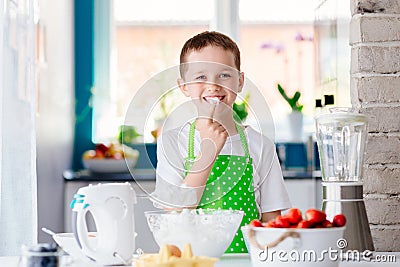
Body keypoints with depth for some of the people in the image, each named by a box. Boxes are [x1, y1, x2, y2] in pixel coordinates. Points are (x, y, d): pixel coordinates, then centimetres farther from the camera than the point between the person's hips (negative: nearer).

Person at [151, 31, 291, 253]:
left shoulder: (260, 146, 5)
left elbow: (272, 222, 7)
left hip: (246, 260, 2)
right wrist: (208, 151, -14)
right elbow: (174, 217, -9)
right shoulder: (172, 142, 3)